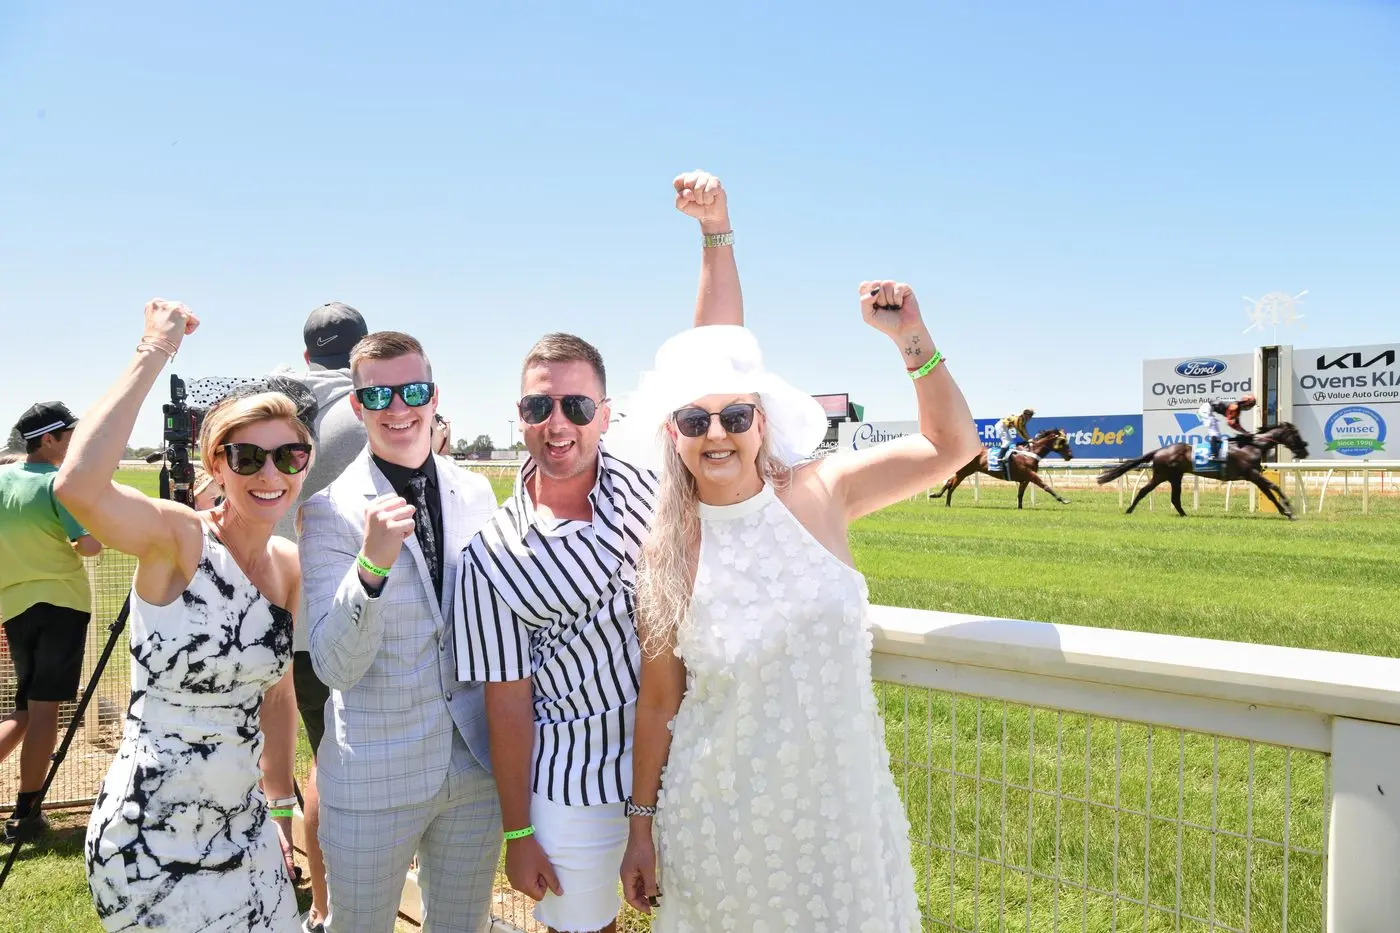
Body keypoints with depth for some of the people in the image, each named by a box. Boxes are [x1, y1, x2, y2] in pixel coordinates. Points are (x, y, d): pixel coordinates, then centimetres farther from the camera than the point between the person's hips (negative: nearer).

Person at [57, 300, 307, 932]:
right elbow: (77, 486, -38)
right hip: (153, 848, -6)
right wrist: (154, 353, -32)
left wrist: (279, 808, 15)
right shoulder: (178, 539, -17)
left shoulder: (289, 565, 1)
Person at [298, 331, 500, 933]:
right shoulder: (330, 509, -11)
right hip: (373, 780, -3)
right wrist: (372, 566, -33)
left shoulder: (476, 493, 0)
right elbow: (333, 666, -17)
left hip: (477, 768, 4)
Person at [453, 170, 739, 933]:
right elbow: (507, 703, -7)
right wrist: (517, 832, -3)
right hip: (575, 785, -2)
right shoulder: (495, 556, -12)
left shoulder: (640, 474, -6)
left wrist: (716, 232, -20)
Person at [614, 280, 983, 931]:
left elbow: (951, 445, -2)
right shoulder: (666, 554, -10)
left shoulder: (819, 495, -7)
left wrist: (912, 340, -14)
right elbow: (657, 706, -3)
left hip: (843, 798, 2)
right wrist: (641, 830, 3)